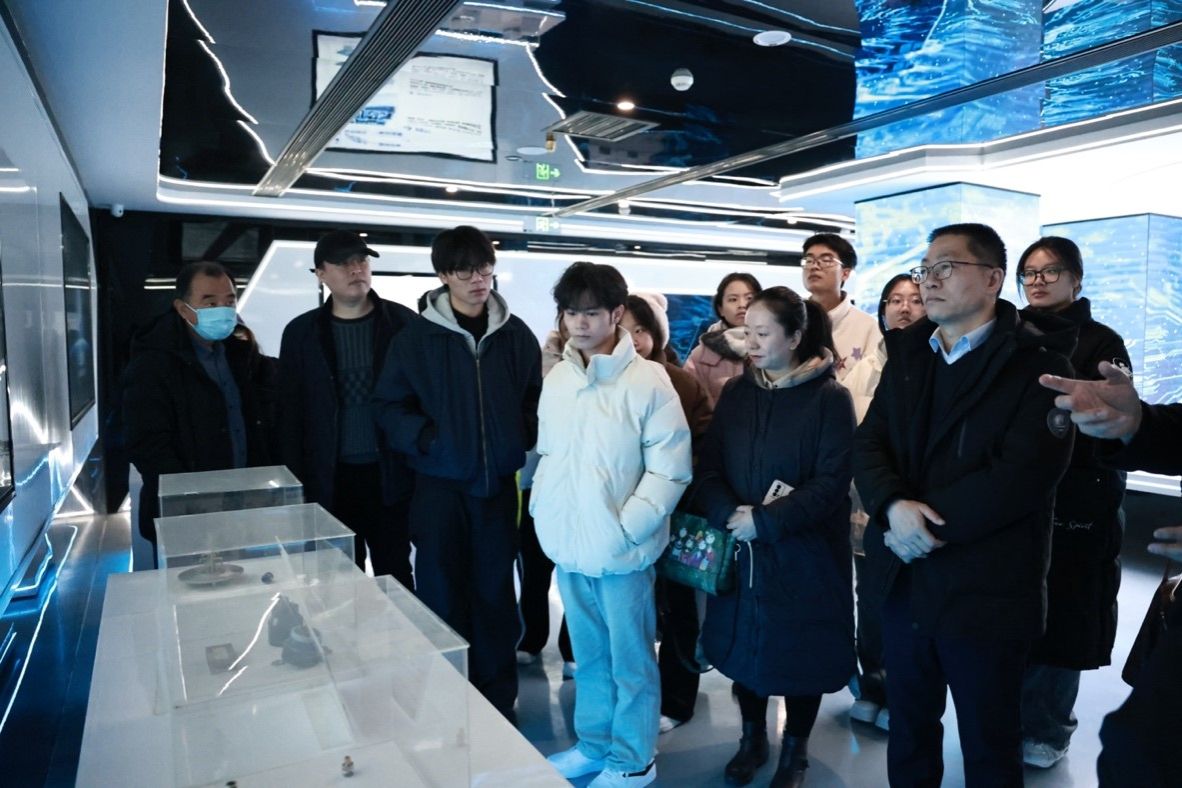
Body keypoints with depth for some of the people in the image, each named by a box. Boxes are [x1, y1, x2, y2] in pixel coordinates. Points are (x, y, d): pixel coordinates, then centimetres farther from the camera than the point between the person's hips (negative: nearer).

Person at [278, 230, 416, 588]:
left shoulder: (402, 322, 0)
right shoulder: (301, 333, 4)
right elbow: (290, 413, 5)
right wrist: (297, 481, 0)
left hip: (390, 474, -1)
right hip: (330, 479, 1)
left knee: (396, 573, 9)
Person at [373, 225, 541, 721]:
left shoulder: (516, 335, 2)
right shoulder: (417, 337, -4)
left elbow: (535, 399, 10)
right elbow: (390, 406, -1)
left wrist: (525, 437, -7)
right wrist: (425, 438, -16)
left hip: (499, 481, 2)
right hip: (440, 483, -2)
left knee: (496, 592, 12)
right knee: (441, 595, 8)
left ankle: (498, 700, 27)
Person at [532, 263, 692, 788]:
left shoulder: (647, 380, -13)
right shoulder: (557, 377, 5)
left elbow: (670, 469, -13)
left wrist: (626, 528, -16)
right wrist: (544, 511, 4)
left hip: (620, 548, -5)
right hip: (568, 546, 5)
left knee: (630, 661, 12)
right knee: (589, 656, 22)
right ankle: (593, 744, 40)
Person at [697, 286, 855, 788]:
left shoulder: (829, 398, -10)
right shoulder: (735, 393, 3)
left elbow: (831, 483, -15)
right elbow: (708, 467, 0)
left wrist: (766, 522, -21)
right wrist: (729, 514, -18)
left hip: (803, 554, -3)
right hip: (740, 550, 4)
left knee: (801, 651, 9)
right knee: (745, 645, 14)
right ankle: (752, 740, 36)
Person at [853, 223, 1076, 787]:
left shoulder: (1037, 364, -11)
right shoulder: (907, 355, 7)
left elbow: (1023, 474, -22)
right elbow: (868, 442, 0)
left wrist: (926, 521, -19)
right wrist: (894, 506, -19)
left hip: (986, 591, -5)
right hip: (904, 581, 5)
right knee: (908, 730, 22)